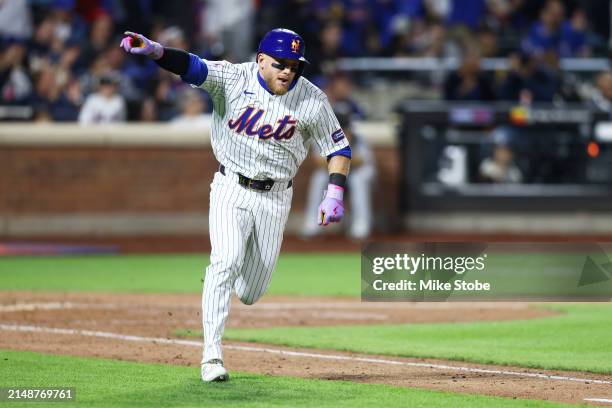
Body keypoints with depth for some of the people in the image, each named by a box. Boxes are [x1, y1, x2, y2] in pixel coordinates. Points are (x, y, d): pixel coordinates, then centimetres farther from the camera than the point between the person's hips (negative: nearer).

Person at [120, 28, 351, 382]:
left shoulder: (313, 100, -7)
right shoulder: (234, 79, -12)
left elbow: (339, 147, 1)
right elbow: (193, 67, -27)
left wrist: (335, 193, -14)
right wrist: (153, 50, -45)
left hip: (276, 197, 2)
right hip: (231, 189, -2)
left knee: (249, 294, 4)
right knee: (227, 262, -24)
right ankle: (212, 355, -19)